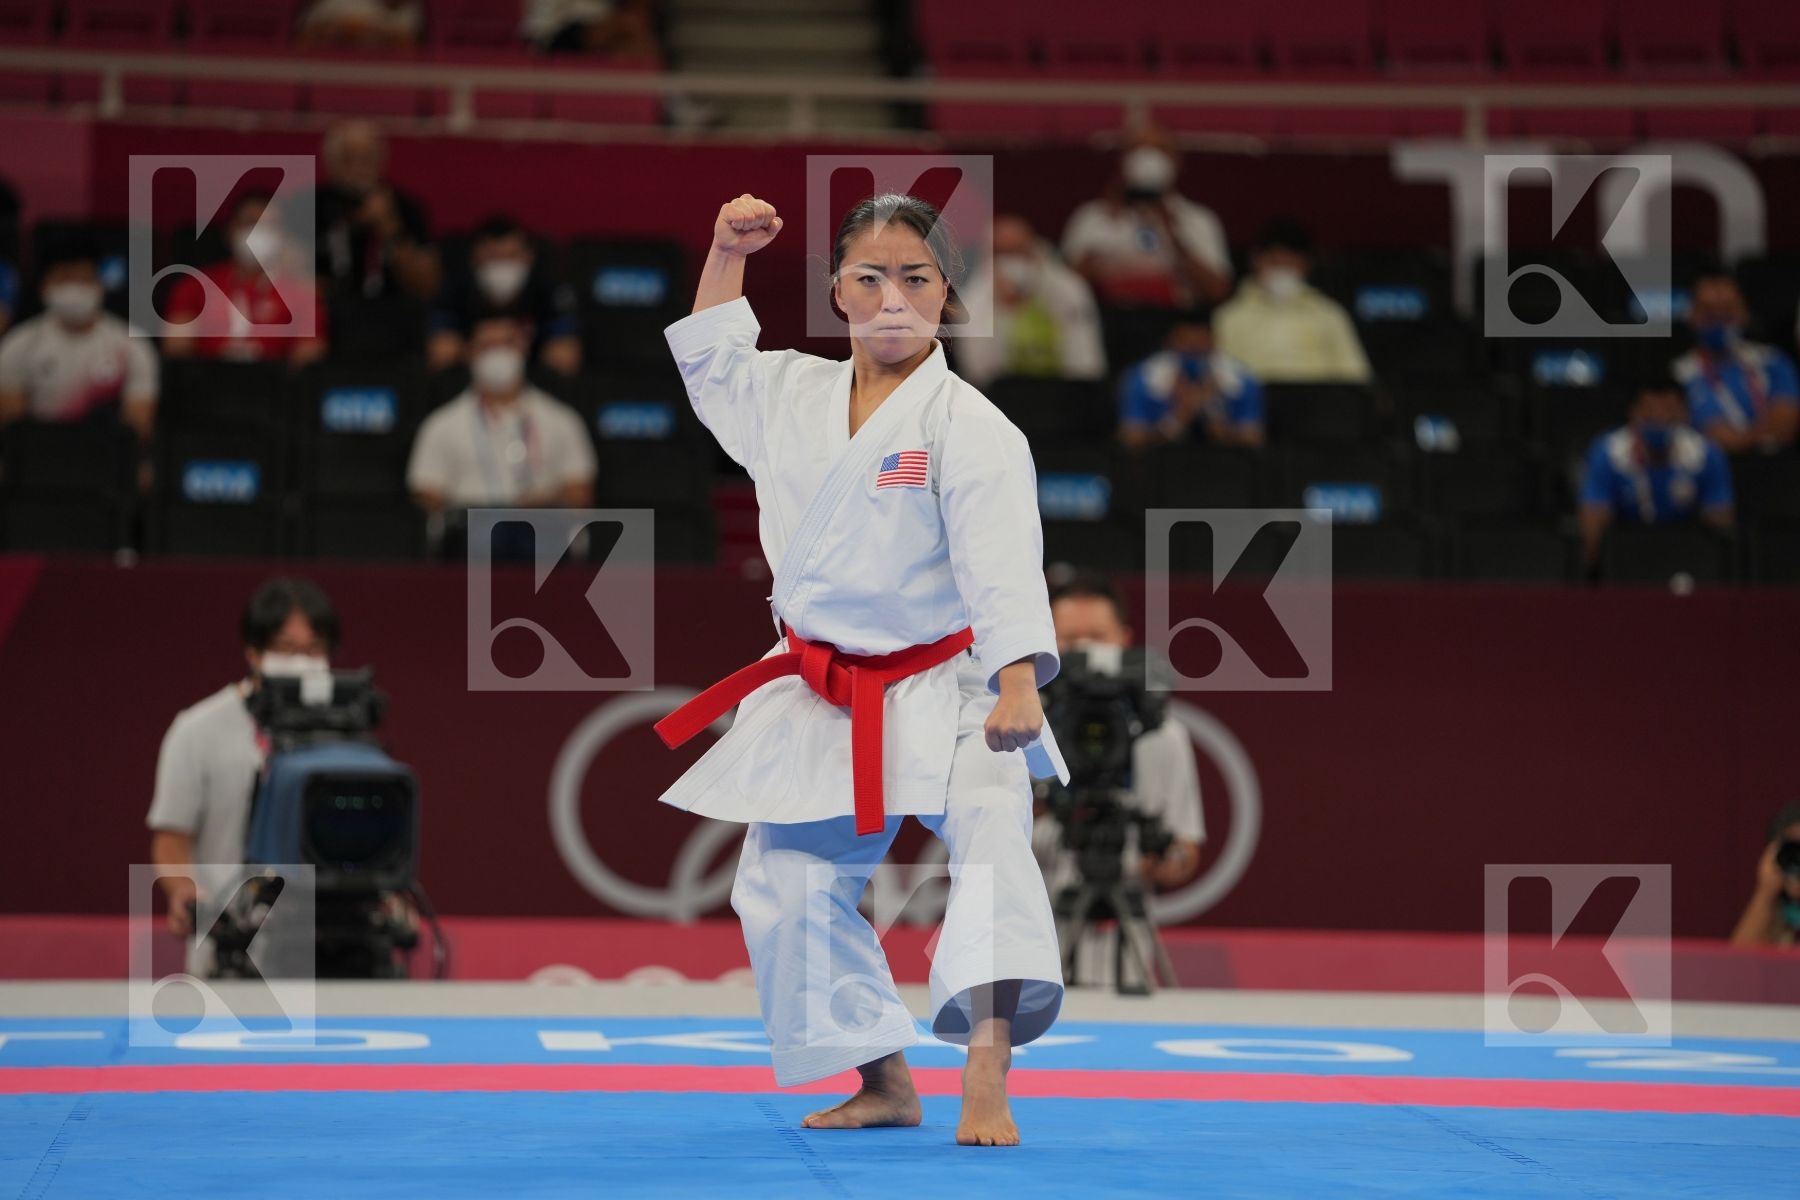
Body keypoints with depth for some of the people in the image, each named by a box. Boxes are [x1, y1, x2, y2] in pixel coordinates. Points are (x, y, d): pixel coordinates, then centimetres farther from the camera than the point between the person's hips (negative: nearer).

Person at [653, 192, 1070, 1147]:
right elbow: (711, 361, 25)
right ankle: (884, 1081, 24)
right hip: (820, 700, 6)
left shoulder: (966, 424, -14)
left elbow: (1001, 559, -23)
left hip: (943, 694, -6)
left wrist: (1017, 683, -35)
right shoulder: (789, 397, 4)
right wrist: (726, 256, 11)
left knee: (989, 834, -29)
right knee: (789, 886, 8)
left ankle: (986, 1079, -38)